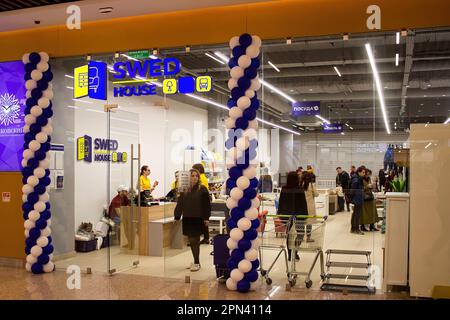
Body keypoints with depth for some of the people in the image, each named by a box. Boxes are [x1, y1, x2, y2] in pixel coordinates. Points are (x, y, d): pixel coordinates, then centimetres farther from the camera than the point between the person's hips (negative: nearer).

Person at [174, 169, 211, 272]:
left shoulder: (202, 189, -3)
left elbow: (207, 204, -3)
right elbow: (179, 204, 9)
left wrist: (206, 218, -7)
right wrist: (177, 217, 6)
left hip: (198, 219, -4)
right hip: (187, 219, 4)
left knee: (195, 241, -3)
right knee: (191, 241, 9)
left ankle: (197, 263, 5)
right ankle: (196, 261, 21)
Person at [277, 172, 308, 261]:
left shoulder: (284, 190, -5)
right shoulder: (300, 191, -13)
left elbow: (280, 203, 3)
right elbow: (304, 204, -8)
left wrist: (280, 214, 14)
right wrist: (305, 215, 1)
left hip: (286, 215, 3)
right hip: (298, 215, -3)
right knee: (298, 235, 10)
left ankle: (290, 254, 15)